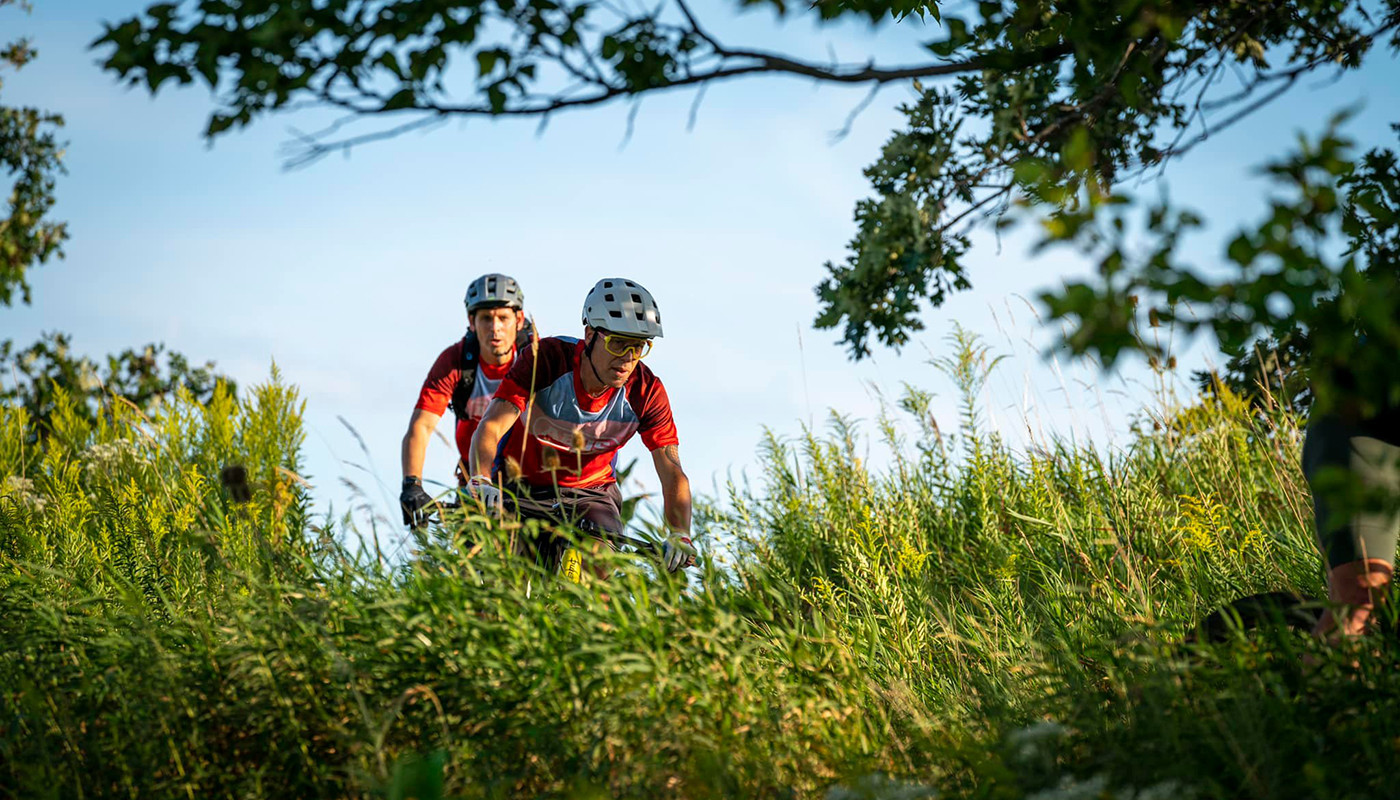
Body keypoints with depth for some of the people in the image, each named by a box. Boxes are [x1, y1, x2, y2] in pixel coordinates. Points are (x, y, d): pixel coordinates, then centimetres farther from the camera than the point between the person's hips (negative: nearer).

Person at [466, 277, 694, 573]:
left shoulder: (646, 391, -18)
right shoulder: (546, 359, -24)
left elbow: (672, 472, -19)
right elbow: (490, 427, -30)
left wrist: (678, 535, -36)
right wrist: (480, 481, -50)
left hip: (588, 494, 1)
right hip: (521, 490, -1)